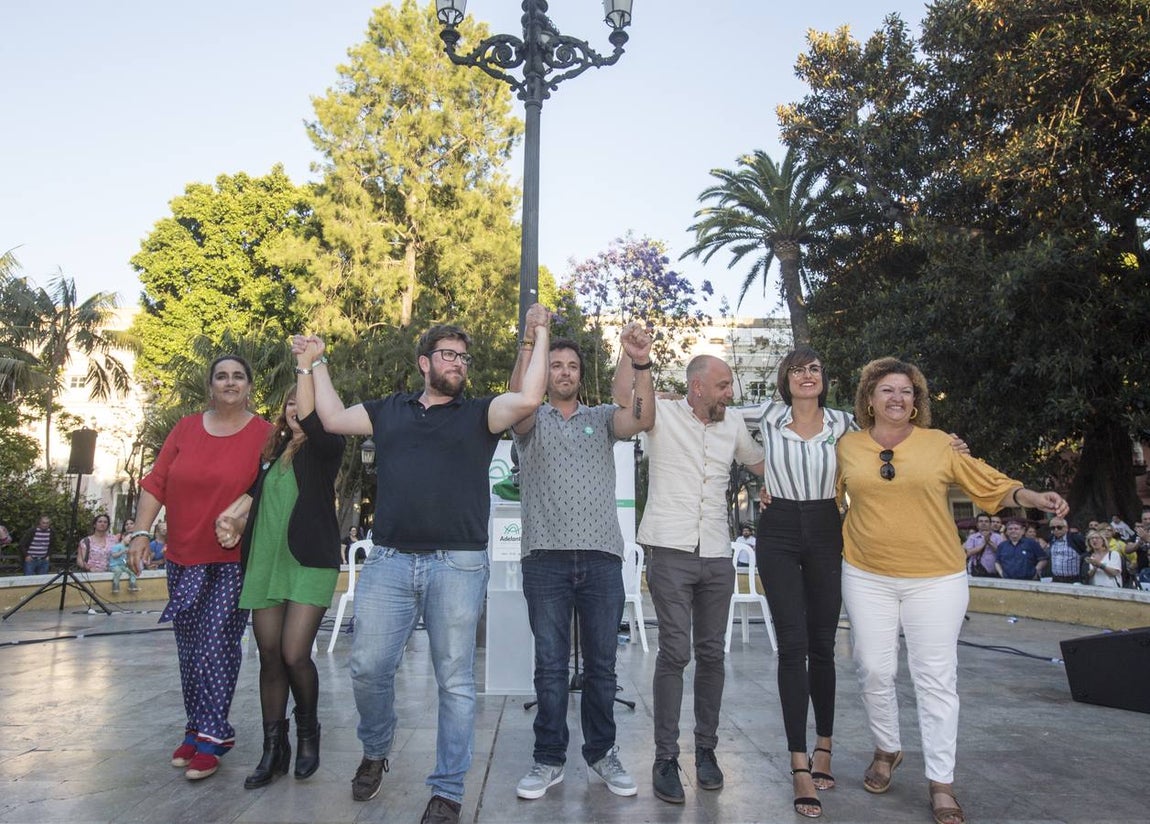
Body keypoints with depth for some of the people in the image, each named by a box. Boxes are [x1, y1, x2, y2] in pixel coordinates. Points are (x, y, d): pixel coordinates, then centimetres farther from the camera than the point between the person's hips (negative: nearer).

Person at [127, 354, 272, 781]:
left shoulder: (264, 434, -4)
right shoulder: (185, 428, 7)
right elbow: (156, 482, 5)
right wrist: (141, 532, -2)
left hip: (233, 559, -4)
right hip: (184, 558, 5)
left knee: (217, 644, -7)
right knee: (189, 648, 12)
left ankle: (211, 736, 5)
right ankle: (198, 729, 25)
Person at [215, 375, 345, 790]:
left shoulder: (325, 447, 0)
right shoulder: (273, 450, 15)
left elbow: (312, 419, -20)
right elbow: (253, 491, 22)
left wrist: (306, 367, -17)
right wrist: (231, 517, 4)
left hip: (310, 563, -5)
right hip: (264, 563, 5)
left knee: (295, 654, -11)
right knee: (270, 656, 8)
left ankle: (308, 732, 17)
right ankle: (274, 749, 21)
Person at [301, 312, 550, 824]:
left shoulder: (478, 414, 7)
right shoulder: (389, 411, 17)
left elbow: (528, 400, -8)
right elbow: (333, 418, 18)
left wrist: (540, 338, -3)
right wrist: (317, 363, 24)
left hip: (458, 565, -2)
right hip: (388, 561, 2)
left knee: (455, 681, 4)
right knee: (368, 667, 3)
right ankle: (375, 752, 33)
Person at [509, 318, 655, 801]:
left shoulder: (602, 418, 13)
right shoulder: (531, 422, 10)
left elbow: (643, 419, -7)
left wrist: (639, 363, -21)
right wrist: (528, 345, -26)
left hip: (601, 556, 1)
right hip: (546, 557, -1)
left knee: (601, 664, 9)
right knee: (550, 665, 5)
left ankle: (602, 752, 24)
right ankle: (549, 759, 18)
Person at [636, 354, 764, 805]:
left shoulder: (733, 425, 14)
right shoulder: (663, 414, 0)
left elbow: (762, 462, 27)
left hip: (717, 556, 5)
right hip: (671, 552, -4)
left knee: (711, 654, 9)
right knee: (675, 652, -6)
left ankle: (706, 749, 23)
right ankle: (665, 757, 5)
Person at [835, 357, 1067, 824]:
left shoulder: (938, 444, -1)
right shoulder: (848, 447, 3)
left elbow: (990, 484, 5)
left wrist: (1033, 498, -10)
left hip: (935, 580, -1)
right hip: (867, 578, 2)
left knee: (936, 678, 1)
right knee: (874, 671, 8)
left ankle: (941, 783, 14)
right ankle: (887, 750, 32)